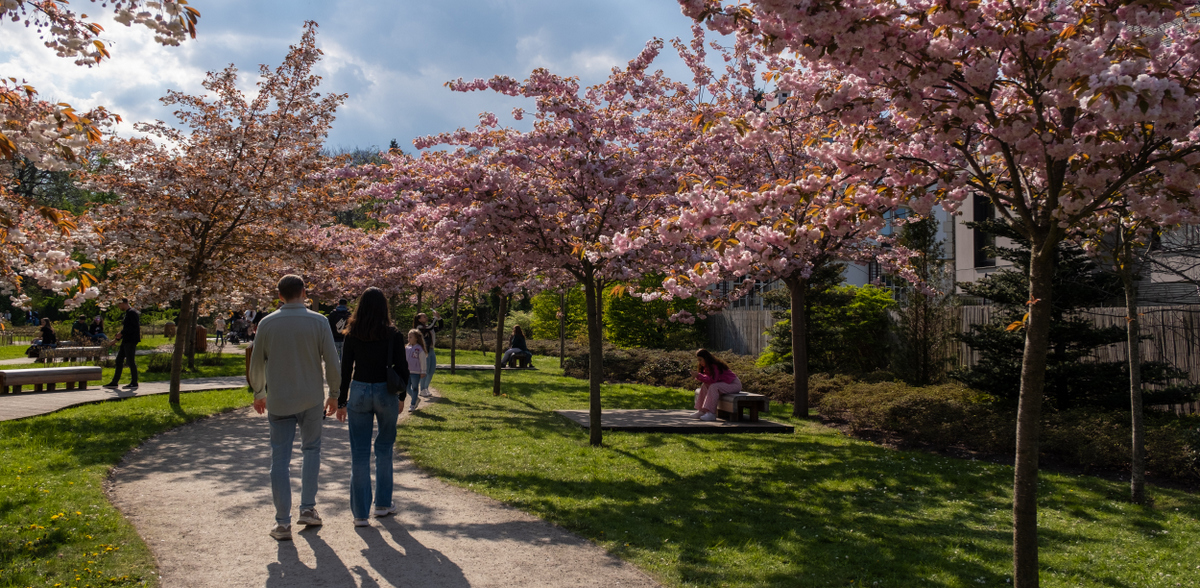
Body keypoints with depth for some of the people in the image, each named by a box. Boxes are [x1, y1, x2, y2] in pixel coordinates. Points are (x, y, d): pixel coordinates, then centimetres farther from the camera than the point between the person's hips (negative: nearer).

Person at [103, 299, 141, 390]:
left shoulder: (132, 313, -13)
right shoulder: (128, 313, 18)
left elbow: (134, 327, -22)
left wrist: (121, 333, -19)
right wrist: (117, 339, 22)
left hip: (131, 341, -10)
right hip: (126, 341, 10)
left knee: (131, 361, -6)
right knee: (119, 360, 12)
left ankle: (134, 383, 0)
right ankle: (115, 382, 18)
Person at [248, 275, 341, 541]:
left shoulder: (267, 323, -2)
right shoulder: (318, 322, -6)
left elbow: (256, 363, 5)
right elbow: (331, 361, -5)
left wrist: (258, 394, 21)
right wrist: (334, 394, 9)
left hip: (278, 401, 0)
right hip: (312, 399, 0)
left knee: (280, 460, 4)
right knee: (311, 450, 19)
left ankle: (283, 523, 6)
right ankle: (308, 508, 18)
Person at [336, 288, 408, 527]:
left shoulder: (351, 334, -3)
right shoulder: (393, 334, -6)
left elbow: (345, 370, 0)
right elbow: (401, 368, -2)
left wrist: (341, 402, 8)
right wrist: (402, 395, 12)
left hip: (359, 392, 0)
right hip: (386, 392, 0)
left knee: (359, 453, 5)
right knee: (384, 448, 17)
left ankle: (360, 513, 7)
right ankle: (383, 503, 25)